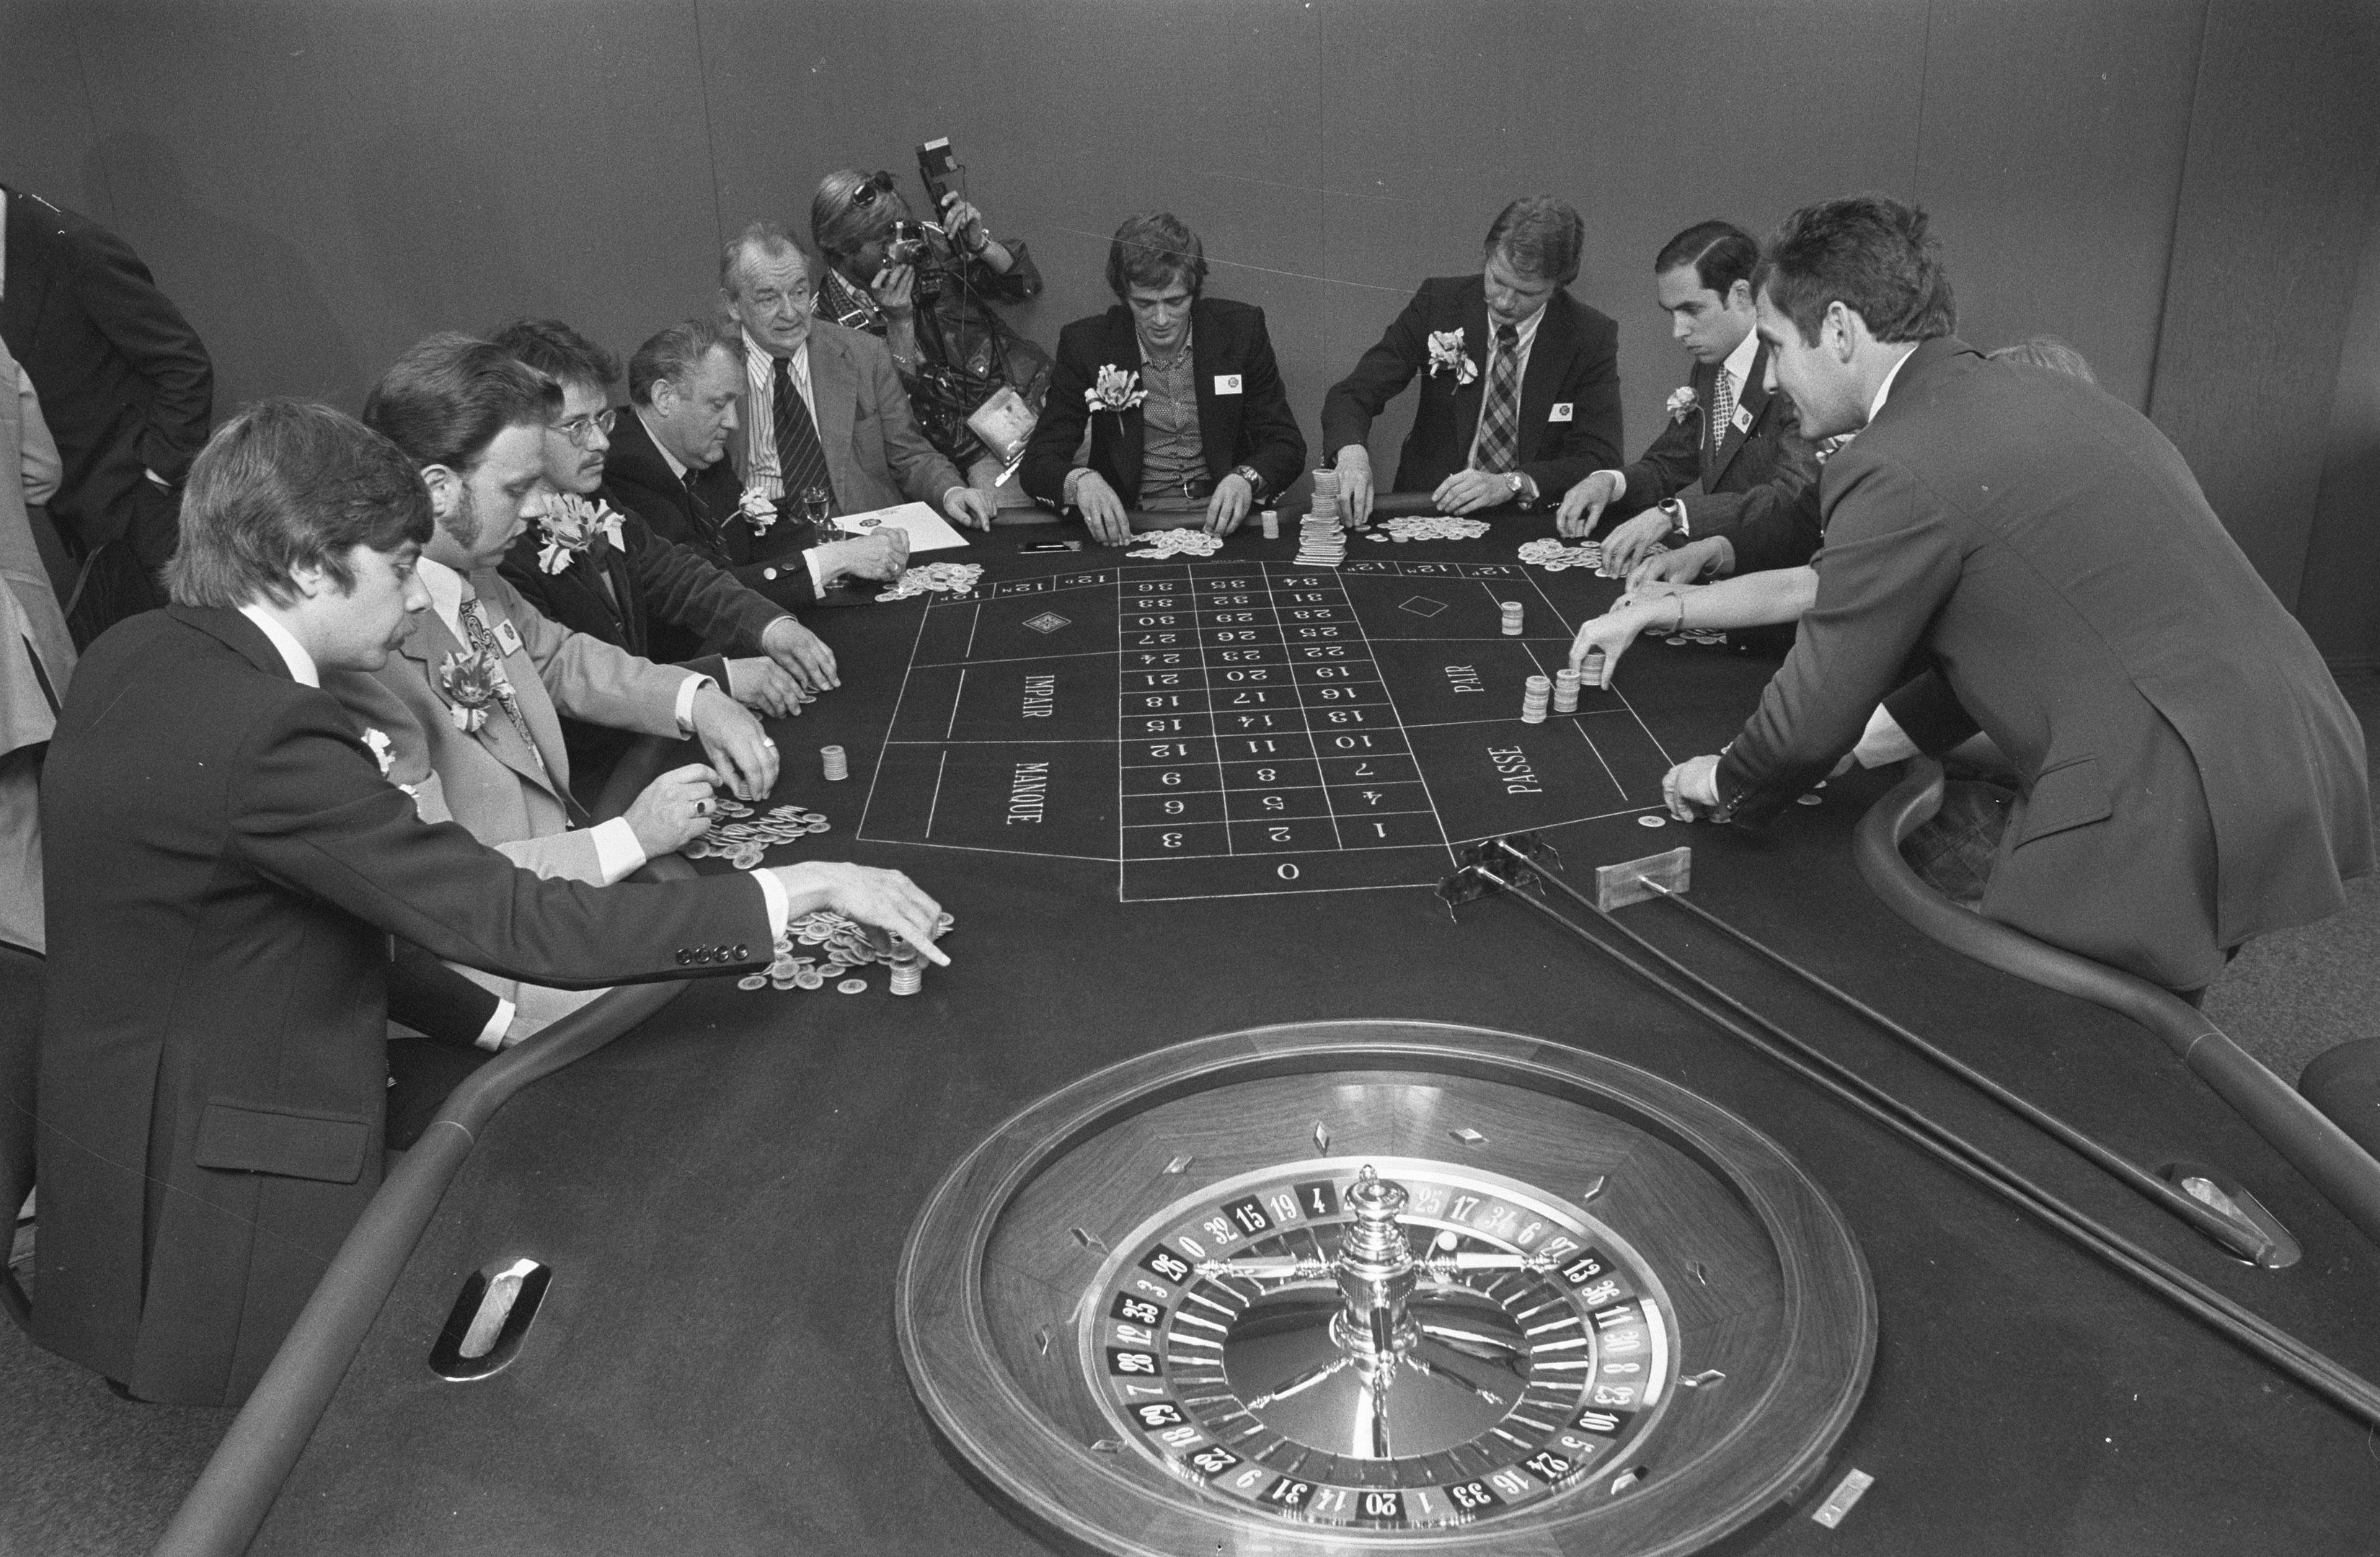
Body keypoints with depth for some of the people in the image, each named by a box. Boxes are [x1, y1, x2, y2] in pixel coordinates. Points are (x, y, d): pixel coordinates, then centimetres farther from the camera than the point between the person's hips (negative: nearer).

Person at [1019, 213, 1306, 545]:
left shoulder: (1242, 329, 2)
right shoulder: (1086, 342, 0)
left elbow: (1287, 445, 4)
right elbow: (1039, 462, -2)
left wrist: (1245, 479, -19)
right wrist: (1080, 481, -26)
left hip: (1223, 524, 0)